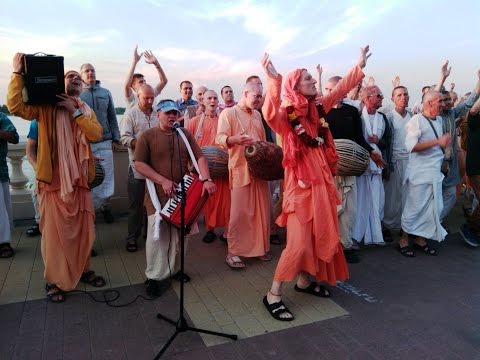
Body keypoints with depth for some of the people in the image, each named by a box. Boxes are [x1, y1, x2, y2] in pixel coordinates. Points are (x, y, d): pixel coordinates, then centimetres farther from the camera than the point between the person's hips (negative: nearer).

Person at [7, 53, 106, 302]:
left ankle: (82, 270, 30)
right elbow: (16, 106, -16)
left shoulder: (86, 110, 14)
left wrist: (75, 111, -10)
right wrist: (18, 72, -21)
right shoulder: (46, 105, 1)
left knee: (83, 229, 12)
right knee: (54, 231, 1)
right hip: (54, 180, -4)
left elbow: (96, 134, -3)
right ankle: (55, 280, 15)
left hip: (79, 180, 5)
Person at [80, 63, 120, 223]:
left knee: (106, 177, 6)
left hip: (104, 142, 2)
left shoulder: (105, 93, 10)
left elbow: (112, 117, 12)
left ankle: (104, 206, 23)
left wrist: (115, 138, 7)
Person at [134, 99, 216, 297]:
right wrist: (163, 181, -15)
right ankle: (154, 276, 11)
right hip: (158, 194, -3)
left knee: (179, 234, 11)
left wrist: (206, 179, -15)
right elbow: (139, 164, -6)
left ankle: (174, 268, 28)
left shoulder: (185, 134, 8)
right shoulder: (147, 136, -1)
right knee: (157, 235, -1)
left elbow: (199, 158, 2)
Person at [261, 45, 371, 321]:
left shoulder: (317, 107, 8)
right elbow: (270, 115, -37)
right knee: (299, 242, -11)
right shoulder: (286, 114, -14)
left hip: (322, 180, 8)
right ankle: (273, 295, 3)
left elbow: (340, 91, 21)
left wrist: (360, 67, 19)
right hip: (301, 183, -8)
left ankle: (304, 281, 34)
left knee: (319, 235, 16)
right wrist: (273, 80, -47)